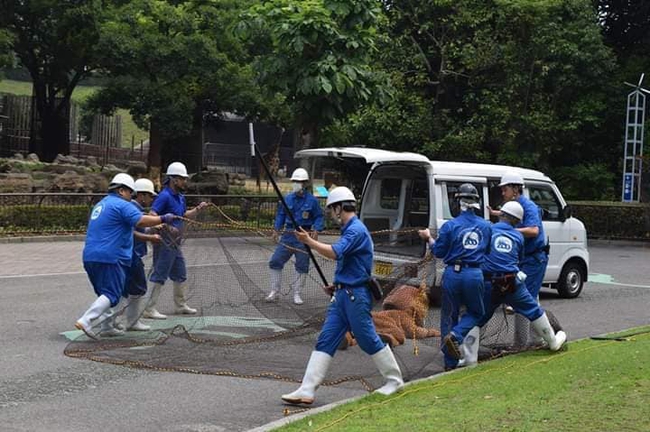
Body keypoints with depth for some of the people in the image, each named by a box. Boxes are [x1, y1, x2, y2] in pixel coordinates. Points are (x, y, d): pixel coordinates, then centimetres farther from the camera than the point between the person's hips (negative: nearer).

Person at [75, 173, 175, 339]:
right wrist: (163, 219, -12)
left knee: (104, 293, 17)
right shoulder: (121, 205, -7)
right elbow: (141, 221, -21)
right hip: (110, 257, -9)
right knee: (111, 295, -9)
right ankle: (85, 321, -21)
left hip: (90, 257, 9)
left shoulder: (100, 205, 24)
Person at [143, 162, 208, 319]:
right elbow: (152, 215, -26)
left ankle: (181, 305, 32)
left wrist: (198, 209, 8)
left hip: (175, 243, 10)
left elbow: (185, 215, 24)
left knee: (180, 275, 19)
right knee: (159, 276, -7)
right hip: (164, 242, -10)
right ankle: (149, 309, -2)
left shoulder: (180, 197, 12)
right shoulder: (164, 196, -17)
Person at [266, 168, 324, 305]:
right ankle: (275, 292, 8)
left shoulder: (312, 200, -3)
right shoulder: (287, 199, 6)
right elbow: (281, 214, 14)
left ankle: (297, 293, 17)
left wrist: (316, 230, -14)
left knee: (302, 266, 3)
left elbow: (319, 217, 0)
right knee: (275, 261, -2)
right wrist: (276, 229, 4)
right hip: (288, 235, 3)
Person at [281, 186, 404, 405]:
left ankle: (394, 380, 19)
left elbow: (335, 253, -28)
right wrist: (337, 285, 15)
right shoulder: (350, 229, 17)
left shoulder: (356, 230, -15)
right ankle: (306, 390, -2)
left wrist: (309, 241, -21)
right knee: (325, 341, 2)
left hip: (356, 295, -10)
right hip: (342, 294, 10)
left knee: (368, 340, 1)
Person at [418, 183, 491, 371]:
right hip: (475, 275, 1)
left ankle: (450, 363, 11)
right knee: (476, 312, 19)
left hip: (453, 274, -1)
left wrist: (428, 238, 18)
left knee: (449, 315, 10)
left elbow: (438, 251, 1)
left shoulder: (450, 225, -6)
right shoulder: (486, 226, 4)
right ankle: (455, 336, -10)